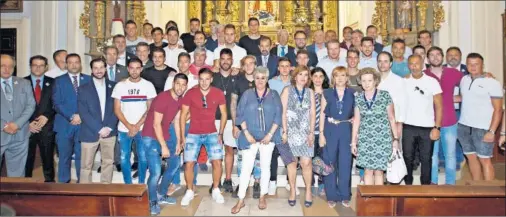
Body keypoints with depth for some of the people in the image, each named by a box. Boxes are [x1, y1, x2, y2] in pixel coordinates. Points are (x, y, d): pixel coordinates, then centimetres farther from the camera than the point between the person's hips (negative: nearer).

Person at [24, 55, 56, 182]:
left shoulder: (52, 83, 7)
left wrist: (46, 116, -12)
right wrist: (28, 123, -9)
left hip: (47, 127, 0)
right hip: (27, 127, 0)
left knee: (48, 158, 7)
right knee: (27, 159, 6)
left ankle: (49, 181, 20)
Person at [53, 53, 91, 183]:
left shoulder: (88, 80, 11)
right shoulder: (59, 81, 9)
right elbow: (56, 103, -1)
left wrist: (81, 116, -7)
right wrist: (71, 116, -11)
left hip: (83, 124, 0)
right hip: (64, 124, 0)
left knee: (82, 156, 2)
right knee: (64, 156, 4)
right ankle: (63, 183, 15)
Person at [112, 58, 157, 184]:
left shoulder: (148, 85, 0)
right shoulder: (120, 85, 3)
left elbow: (150, 109, -2)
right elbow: (117, 110, 2)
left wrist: (137, 126, -9)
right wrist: (129, 126, -8)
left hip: (142, 129, -1)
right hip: (124, 129, 1)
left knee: (143, 158, -1)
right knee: (124, 158, 4)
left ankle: (141, 183, 17)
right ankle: (128, 184, 20)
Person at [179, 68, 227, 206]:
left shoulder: (218, 93, -6)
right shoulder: (190, 93, -9)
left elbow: (224, 114, 4)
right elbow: (183, 115, -3)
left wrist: (220, 134, -1)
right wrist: (182, 136, -5)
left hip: (212, 134, 1)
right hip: (193, 134, 0)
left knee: (217, 162, -10)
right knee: (189, 163, -7)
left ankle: (216, 190, 12)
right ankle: (189, 191, 15)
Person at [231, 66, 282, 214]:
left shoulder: (274, 95, 4)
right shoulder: (247, 94, 2)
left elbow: (278, 116, -1)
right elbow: (240, 115, -1)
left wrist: (270, 134, -10)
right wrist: (247, 134, -9)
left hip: (268, 137, 1)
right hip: (250, 137, -1)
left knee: (265, 167, 10)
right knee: (246, 167, -2)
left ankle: (262, 197, 24)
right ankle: (241, 200, 6)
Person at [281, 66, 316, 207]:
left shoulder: (310, 92, 8)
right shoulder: (287, 90, 2)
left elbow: (312, 113, 6)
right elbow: (283, 112, -2)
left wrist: (311, 132, -2)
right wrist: (284, 131, -7)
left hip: (306, 132, 1)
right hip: (291, 131, -1)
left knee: (306, 163, -4)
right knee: (292, 162, 4)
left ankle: (308, 191, 11)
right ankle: (292, 191, 17)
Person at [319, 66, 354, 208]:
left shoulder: (352, 94, 6)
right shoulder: (327, 93, 5)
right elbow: (322, 114, 2)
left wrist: (352, 120, -12)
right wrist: (321, 133, -4)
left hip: (346, 131, 0)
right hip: (330, 130, 0)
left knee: (345, 163, 3)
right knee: (329, 163, 4)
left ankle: (345, 195, 16)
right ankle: (331, 196, 15)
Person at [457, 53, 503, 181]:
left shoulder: (492, 83, -7)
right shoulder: (464, 80, 8)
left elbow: (498, 109, -9)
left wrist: (492, 131, -15)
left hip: (482, 129, -5)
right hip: (463, 127, 5)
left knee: (484, 160, 0)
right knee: (471, 157, 12)